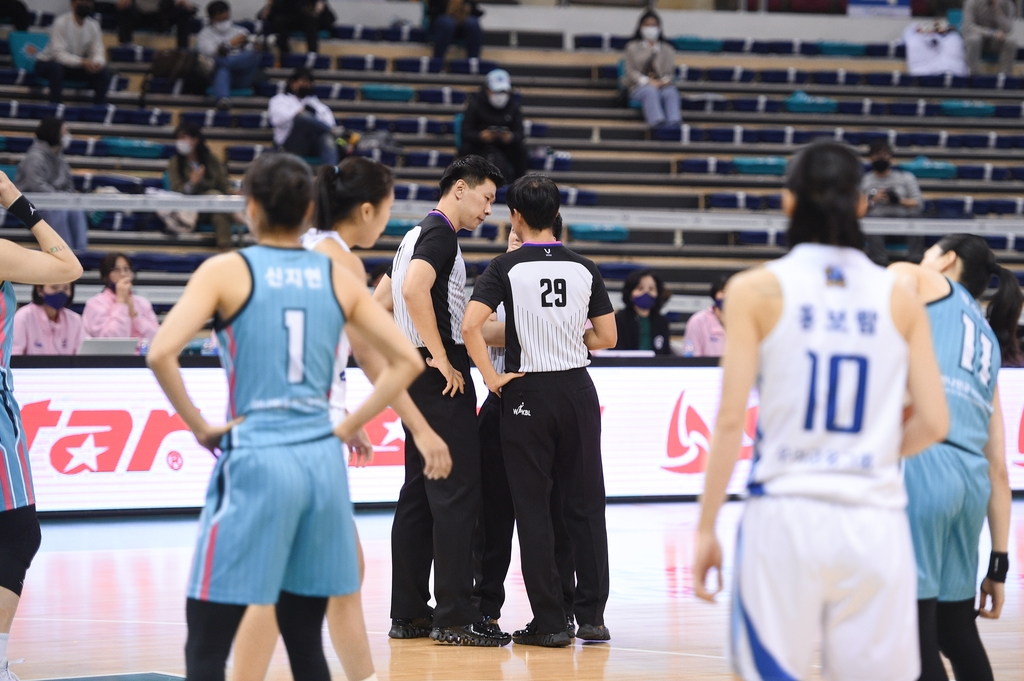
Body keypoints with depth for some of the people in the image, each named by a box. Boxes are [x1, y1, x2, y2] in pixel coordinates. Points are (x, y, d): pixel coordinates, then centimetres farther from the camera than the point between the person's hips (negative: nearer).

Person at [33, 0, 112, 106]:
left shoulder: (93, 25, -6)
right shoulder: (61, 23, -24)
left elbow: (97, 52, -8)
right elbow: (59, 54, -30)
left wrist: (97, 63, -33)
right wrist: (82, 61, -45)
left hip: (74, 65, 5)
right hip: (47, 64, -5)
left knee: (104, 71, -16)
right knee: (57, 67, -40)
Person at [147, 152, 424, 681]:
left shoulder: (227, 271, -3)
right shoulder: (337, 278, 9)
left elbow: (161, 354, -15)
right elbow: (407, 362, 9)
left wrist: (199, 427, -4)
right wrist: (346, 428, 11)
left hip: (256, 458, -5)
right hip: (322, 459, 5)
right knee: (304, 637, 13)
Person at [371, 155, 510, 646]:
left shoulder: (416, 236, 21)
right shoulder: (440, 234, -10)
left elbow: (378, 303, 25)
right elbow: (415, 289, -27)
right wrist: (440, 357, -22)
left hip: (415, 375, 10)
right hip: (442, 378, -10)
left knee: (419, 493, 10)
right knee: (457, 493, -10)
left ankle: (408, 613, 11)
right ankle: (455, 617, -12)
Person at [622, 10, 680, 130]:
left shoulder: (668, 50, 22)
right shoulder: (632, 47, 18)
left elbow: (670, 73, 12)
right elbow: (631, 71, 6)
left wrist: (664, 81, -13)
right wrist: (647, 81, -13)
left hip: (662, 85, 2)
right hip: (639, 86, -2)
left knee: (670, 92, -35)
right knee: (651, 91, -38)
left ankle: (673, 122, -59)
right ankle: (657, 121, -63)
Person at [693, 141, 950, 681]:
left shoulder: (757, 291, -2)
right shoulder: (900, 299, 5)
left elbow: (730, 420, -6)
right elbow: (934, 423, 3)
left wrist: (705, 529, -1)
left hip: (786, 512, -2)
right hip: (876, 516, 2)